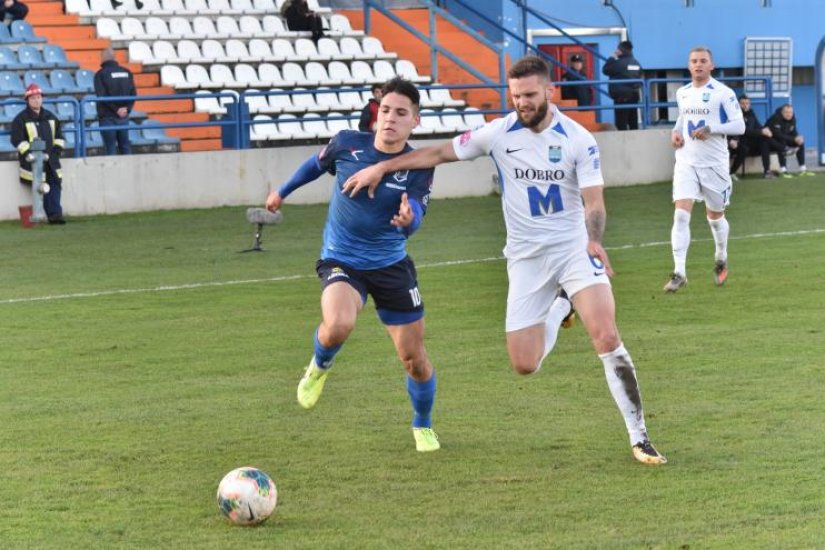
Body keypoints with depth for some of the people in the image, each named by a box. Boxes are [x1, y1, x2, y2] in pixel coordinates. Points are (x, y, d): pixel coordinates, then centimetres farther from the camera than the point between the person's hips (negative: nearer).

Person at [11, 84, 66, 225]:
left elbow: (59, 134, 23)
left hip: (51, 158, 5)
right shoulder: (21, 119, -1)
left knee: (55, 184, -4)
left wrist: (57, 148, 8)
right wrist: (28, 153, -14)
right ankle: (54, 214, -11)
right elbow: (17, 139, -7)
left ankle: (55, 214, -4)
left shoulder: (50, 117, 16)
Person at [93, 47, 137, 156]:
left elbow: (101, 96, -15)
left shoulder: (100, 74, -8)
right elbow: (133, 93, 4)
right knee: (125, 148, 10)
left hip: (108, 117, -4)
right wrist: (127, 108, -2)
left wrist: (116, 109, -10)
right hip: (124, 117, 4)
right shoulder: (126, 72, 7)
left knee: (110, 149, -2)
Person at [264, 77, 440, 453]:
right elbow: (318, 164, 14)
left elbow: (413, 222, -24)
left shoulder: (418, 168, -12)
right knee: (338, 326, -32)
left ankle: (423, 427, 33)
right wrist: (283, 191, 27)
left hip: (392, 266, 1)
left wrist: (407, 219, -48)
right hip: (341, 262, -1)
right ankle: (319, 367, 5)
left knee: (414, 358, 3)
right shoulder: (347, 144, -9)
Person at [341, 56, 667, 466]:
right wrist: (381, 168, 4)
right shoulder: (499, 134, -3)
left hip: (574, 247, -2)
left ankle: (638, 436, -12)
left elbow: (594, 203, -13)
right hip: (526, 258, 2)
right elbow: (439, 153, 6)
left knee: (606, 336, -22)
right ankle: (559, 309, 31)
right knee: (524, 365, -3)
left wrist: (593, 240, -34)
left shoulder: (579, 140, -8)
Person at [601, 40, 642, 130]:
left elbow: (605, 70, -3)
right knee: (633, 123, 10)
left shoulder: (619, 63, -14)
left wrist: (612, 58, 4)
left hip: (621, 97, -7)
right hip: (634, 95, 7)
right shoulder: (636, 63, 8)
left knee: (621, 123, -6)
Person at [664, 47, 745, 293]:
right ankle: (679, 272, -16)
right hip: (686, 163, 3)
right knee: (681, 214, -14)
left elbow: (739, 126, -10)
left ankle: (721, 259, 42)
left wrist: (710, 129, -22)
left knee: (715, 216, 13)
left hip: (714, 163, -3)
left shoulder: (723, 93, -8)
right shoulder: (682, 93, 8)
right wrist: (676, 131, 6)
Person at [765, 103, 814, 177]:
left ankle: (803, 169, -2)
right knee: (782, 144, -36)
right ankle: (783, 170, -33)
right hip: (771, 139, -8)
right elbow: (778, 135, -35)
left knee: (800, 143, -5)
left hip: (784, 138, 8)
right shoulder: (776, 118, -29)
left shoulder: (792, 118, -6)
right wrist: (794, 139, -37)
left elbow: (793, 132, 1)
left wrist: (798, 138, -23)